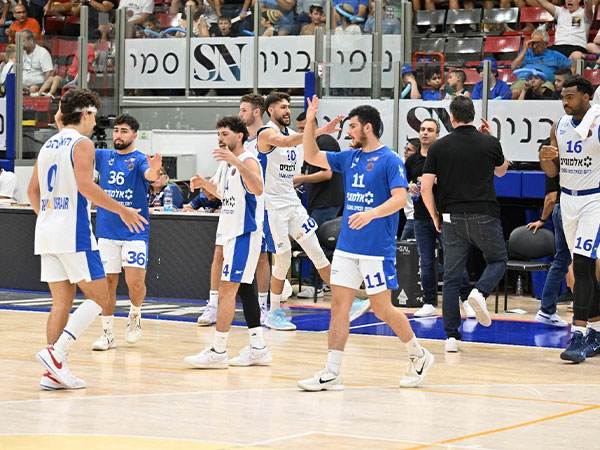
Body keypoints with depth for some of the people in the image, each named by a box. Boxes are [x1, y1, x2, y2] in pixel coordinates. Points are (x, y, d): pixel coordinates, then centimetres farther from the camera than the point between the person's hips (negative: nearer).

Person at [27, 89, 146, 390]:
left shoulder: (48, 145, 17)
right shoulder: (82, 143, -7)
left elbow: (33, 190, 20)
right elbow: (85, 185, -19)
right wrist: (122, 210, -14)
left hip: (46, 230, 8)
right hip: (73, 232, -8)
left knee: (62, 302, 10)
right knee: (99, 297, -2)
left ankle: (54, 372, 5)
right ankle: (56, 353, -14)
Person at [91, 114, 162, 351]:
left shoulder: (140, 160, -5)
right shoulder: (103, 156, 7)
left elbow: (149, 174, -26)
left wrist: (154, 171, -51)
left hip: (134, 231, -3)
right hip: (107, 231, 3)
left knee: (135, 283, -11)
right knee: (107, 282, 5)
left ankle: (135, 317, 18)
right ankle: (107, 334, 12)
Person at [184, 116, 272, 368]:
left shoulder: (247, 161, -14)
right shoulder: (232, 165, 17)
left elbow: (258, 189, -35)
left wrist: (236, 162, -44)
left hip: (244, 234, -10)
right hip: (233, 233, 10)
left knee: (227, 289, -11)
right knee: (243, 289, 11)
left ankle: (218, 352, -11)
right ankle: (258, 349, 16)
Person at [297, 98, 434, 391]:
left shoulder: (389, 160, -9)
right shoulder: (350, 157, 12)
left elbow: (400, 198, -18)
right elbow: (312, 157, 16)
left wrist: (370, 214, -32)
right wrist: (310, 121, 5)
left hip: (377, 249, -7)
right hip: (347, 246, 7)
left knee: (382, 309, 1)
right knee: (338, 306, 1)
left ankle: (419, 356, 21)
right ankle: (331, 374, 1)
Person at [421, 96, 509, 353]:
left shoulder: (439, 147, -1)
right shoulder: (490, 143, 0)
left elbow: (426, 188, -4)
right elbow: (501, 171, 22)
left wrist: (436, 217, 10)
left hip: (452, 218, 1)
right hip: (484, 215, -1)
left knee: (452, 278, 6)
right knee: (497, 261, 19)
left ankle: (451, 336, 2)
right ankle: (480, 292, -13)